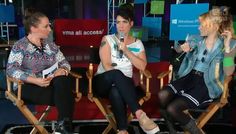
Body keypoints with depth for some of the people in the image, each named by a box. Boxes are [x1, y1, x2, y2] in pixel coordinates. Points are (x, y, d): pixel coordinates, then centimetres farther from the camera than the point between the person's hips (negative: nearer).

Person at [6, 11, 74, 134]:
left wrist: (62, 70, -13)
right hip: (30, 87, -5)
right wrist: (35, 80, -25)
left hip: (52, 85, 5)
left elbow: (64, 63, 13)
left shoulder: (50, 45, 14)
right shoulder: (20, 46, -2)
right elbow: (11, 69, -13)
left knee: (63, 80, -30)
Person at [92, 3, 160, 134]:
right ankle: (140, 114, -42)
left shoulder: (137, 43, 10)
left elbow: (142, 66, -6)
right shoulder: (107, 39, 3)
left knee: (116, 92, -38)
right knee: (116, 74, -38)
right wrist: (119, 76, -20)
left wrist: (126, 50, -14)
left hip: (123, 83, 1)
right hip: (103, 82, -1)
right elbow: (107, 66, -8)